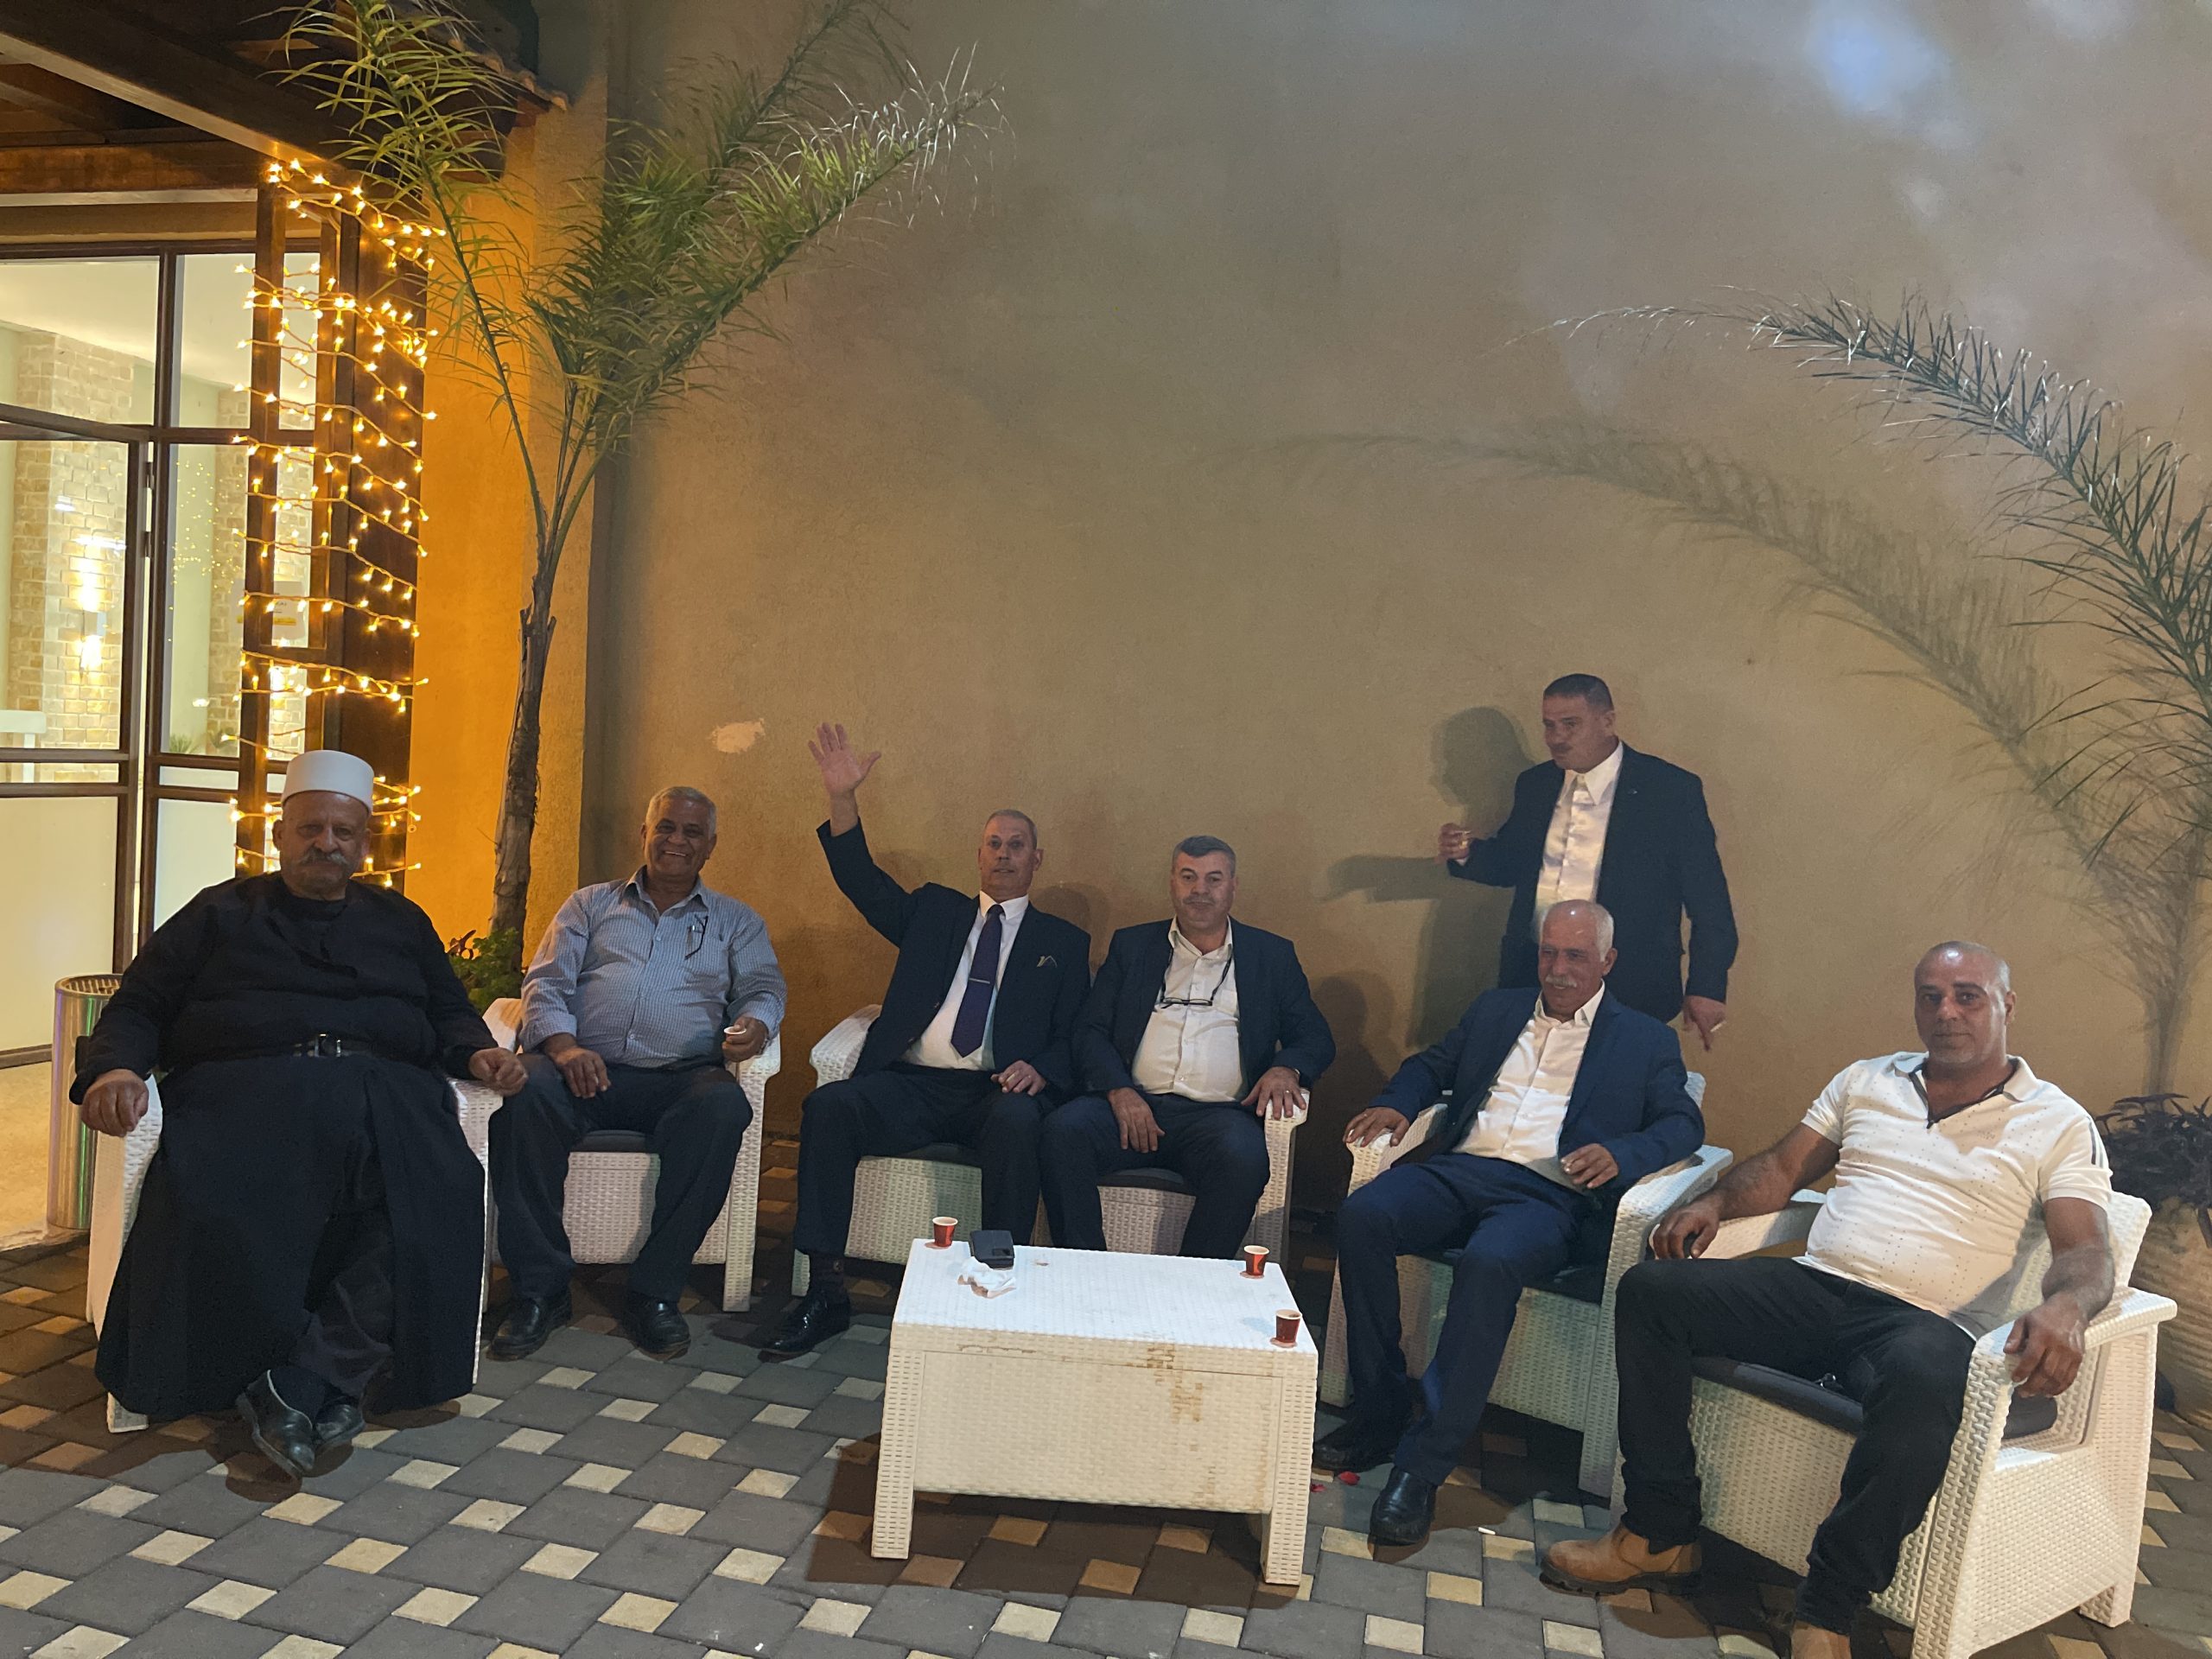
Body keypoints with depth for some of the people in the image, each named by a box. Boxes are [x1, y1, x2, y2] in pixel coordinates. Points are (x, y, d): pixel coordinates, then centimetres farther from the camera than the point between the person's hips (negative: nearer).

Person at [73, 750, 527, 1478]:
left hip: (385, 1091, 1)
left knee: (436, 1202, -32)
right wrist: (116, 1067, -5)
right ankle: (331, 1387, -23)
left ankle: (299, 1386, -31)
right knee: (216, 1206, -35)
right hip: (248, 1087, -1)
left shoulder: (400, 920, 29)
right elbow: (137, 1008, 17)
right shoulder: (221, 913, 24)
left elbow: (450, 1014, 29)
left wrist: (476, 1051, 6)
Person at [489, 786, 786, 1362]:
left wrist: (754, 1022, -16)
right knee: (525, 1093, -33)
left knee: (723, 1109, -35)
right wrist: (563, 1044, -11)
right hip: (586, 1067, 1)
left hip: (682, 1076, 0)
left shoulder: (736, 921, 22)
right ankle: (539, 1286, -22)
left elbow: (763, 986, 10)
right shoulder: (590, 904, 22)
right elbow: (545, 982, 11)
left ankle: (655, 1290, -24)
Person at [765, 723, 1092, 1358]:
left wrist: (1039, 1068, -14)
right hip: (911, 1085, 2)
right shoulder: (934, 910, 23)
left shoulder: (1064, 942, 17)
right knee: (827, 1106, -26)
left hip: (998, 1091, -2)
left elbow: (1075, 1037, 9)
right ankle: (825, 1290, -22)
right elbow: (864, 882, 9)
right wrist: (843, 799, -5)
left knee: (1017, 1122, -37)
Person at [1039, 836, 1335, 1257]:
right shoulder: (1131, 946, 19)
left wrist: (1285, 1069, -10)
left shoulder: (1272, 955, 17)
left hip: (1219, 1112, -1)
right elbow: (1091, 1031, 11)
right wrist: (1119, 1090, -9)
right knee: (1063, 1130, -28)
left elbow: (1316, 1038, 15)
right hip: (1134, 1104, 1)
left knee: (1244, 1158, -34)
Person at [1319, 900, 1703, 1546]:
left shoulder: (1647, 1042, 15)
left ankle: (1424, 1462, -29)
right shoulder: (1496, 1010, 25)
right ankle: (1380, 1413, -13)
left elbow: (1683, 1124, 5)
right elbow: (1432, 1065, 29)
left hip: (1549, 1195, -4)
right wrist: (1397, 1103, 5)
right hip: (1458, 1170, 4)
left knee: (1489, 1264, -38)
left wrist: (1619, 1154, -17)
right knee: (1361, 1216, -27)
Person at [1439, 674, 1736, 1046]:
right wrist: (1466, 854, -3)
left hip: (1626, 989, -4)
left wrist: (1707, 988, -9)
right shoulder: (1535, 784, 8)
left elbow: (1710, 903, -6)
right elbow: (1510, 864, 19)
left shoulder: (1672, 791, -8)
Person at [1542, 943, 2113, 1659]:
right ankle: (1661, 1534, -10)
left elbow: (2087, 1252, -4)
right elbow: (1781, 1168, 21)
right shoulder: (1867, 1081, 19)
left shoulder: (2059, 1125, 8)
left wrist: (2064, 1306, -28)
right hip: (1813, 1284, 5)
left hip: (1922, 1320, -4)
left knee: (1927, 1378, -42)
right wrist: (1714, 1202, 0)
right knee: (1651, 1289, -17)